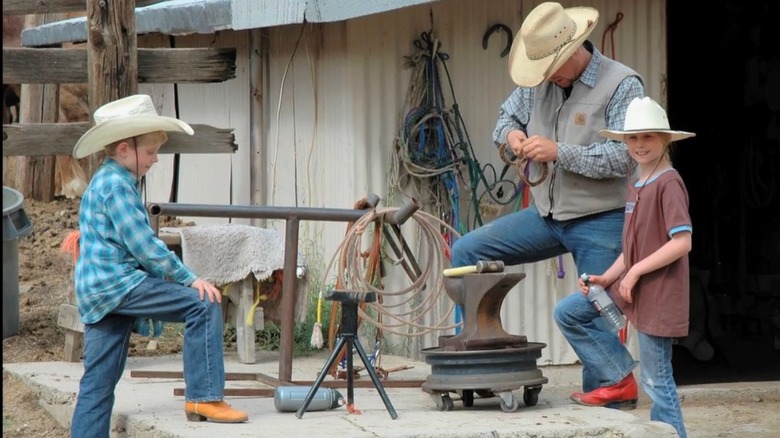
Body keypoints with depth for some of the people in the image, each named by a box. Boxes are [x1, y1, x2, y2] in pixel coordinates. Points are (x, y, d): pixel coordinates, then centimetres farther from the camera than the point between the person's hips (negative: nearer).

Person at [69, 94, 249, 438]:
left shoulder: (106, 181, 22)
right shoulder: (116, 184, -12)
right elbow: (143, 245, -16)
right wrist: (189, 279, -12)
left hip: (96, 292, 11)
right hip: (117, 284, -11)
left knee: (98, 381, 10)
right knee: (204, 304, -15)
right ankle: (203, 397, -16)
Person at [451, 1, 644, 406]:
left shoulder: (621, 84, -14)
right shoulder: (539, 82, 4)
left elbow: (625, 157, -21)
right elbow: (507, 115, 22)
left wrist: (559, 152, -24)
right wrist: (511, 135, -3)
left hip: (598, 222, -7)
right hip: (546, 216, 7)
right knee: (466, 252, 1)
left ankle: (617, 384, 6)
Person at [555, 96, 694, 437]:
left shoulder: (668, 184, -14)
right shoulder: (636, 187, 13)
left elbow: (682, 242, -21)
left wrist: (635, 271, -17)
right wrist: (607, 279, 2)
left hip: (658, 292, -9)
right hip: (629, 285, 9)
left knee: (655, 380, -4)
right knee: (567, 313, 9)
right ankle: (617, 380, 11)